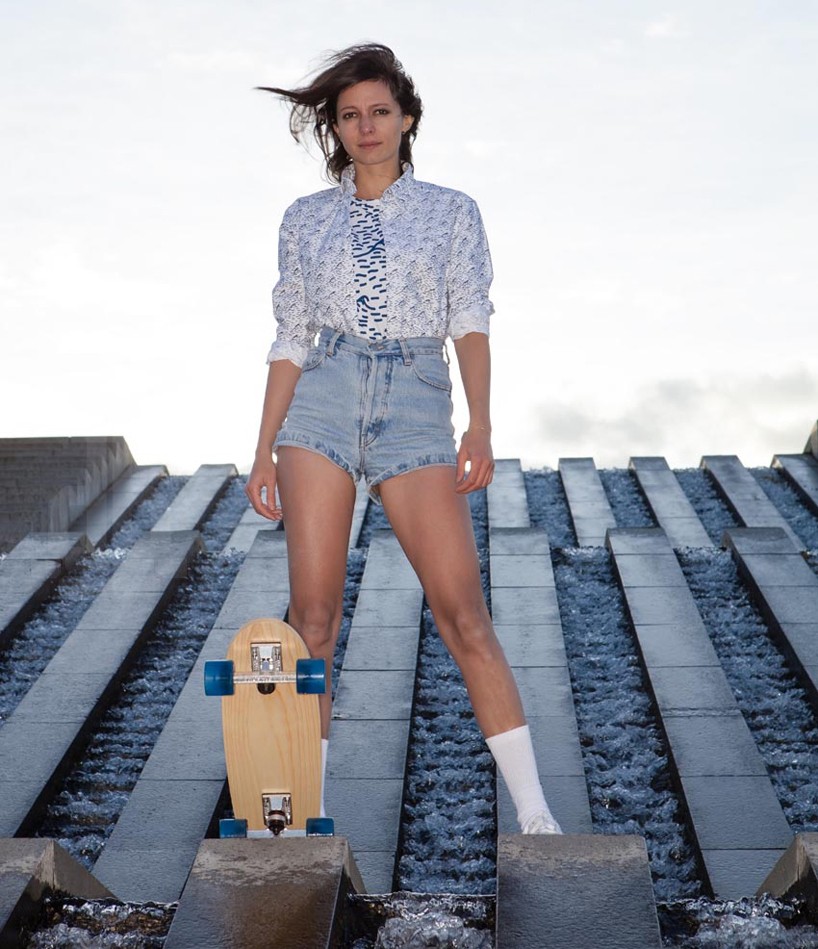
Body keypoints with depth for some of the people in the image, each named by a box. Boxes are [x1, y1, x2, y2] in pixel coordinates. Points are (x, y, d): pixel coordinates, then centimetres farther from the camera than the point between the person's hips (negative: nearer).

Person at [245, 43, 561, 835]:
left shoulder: (451, 212, 11)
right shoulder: (305, 220, 14)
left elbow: (471, 322, 2)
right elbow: (291, 341, 13)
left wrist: (480, 424, -12)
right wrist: (264, 449, 8)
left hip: (415, 405, -1)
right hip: (323, 400, 2)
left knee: (463, 613, -7)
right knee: (312, 612, -3)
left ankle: (533, 812, -1)